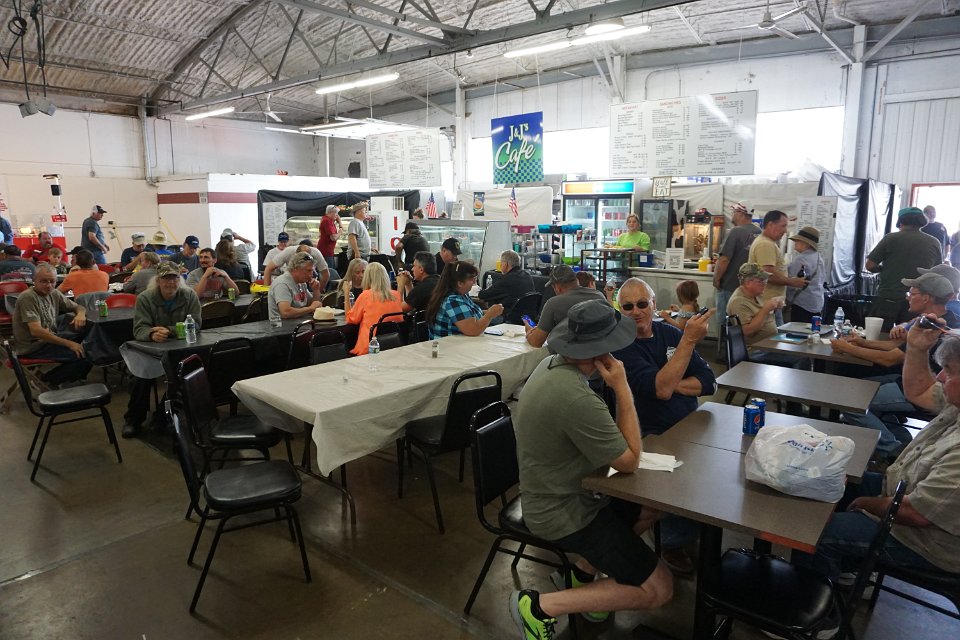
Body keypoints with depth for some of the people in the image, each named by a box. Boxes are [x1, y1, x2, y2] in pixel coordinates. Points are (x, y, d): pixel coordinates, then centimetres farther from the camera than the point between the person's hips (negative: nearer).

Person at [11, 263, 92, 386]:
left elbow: (78, 307, 17)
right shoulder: (28, 298, -17)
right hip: (33, 347, -9)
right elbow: (36, 331, -26)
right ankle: (50, 380, -1)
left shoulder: (54, 294, 5)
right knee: (85, 356, -23)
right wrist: (69, 344, -27)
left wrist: (81, 314, -10)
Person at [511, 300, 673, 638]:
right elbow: (630, 461, -18)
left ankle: (581, 572, 23)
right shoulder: (578, 399, -34)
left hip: (556, 494, 9)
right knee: (658, 589, -3)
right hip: (562, 511, -9)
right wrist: (622, 388, -19)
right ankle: (540, 606, -1)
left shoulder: (552, 364, -4)